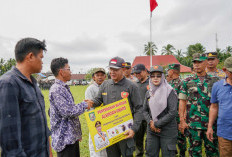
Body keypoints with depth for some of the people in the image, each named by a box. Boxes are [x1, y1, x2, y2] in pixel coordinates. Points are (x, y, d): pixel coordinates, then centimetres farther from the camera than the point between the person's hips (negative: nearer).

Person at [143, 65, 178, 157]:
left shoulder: (170, 91, -9)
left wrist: (156, 124, -13)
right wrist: (150, 122, -7)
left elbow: (172, 113, -14)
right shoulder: (149, 92, 6)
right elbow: (145, 110, 10)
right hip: (151, 130, 4)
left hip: (167, 130, -4)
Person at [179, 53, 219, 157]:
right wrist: (182, 121, -5)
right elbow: (182, 102, 0)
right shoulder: (187, 82, 2)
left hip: (211, 123, 1)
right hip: (193, 123, -1)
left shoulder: (215, 80, 4)